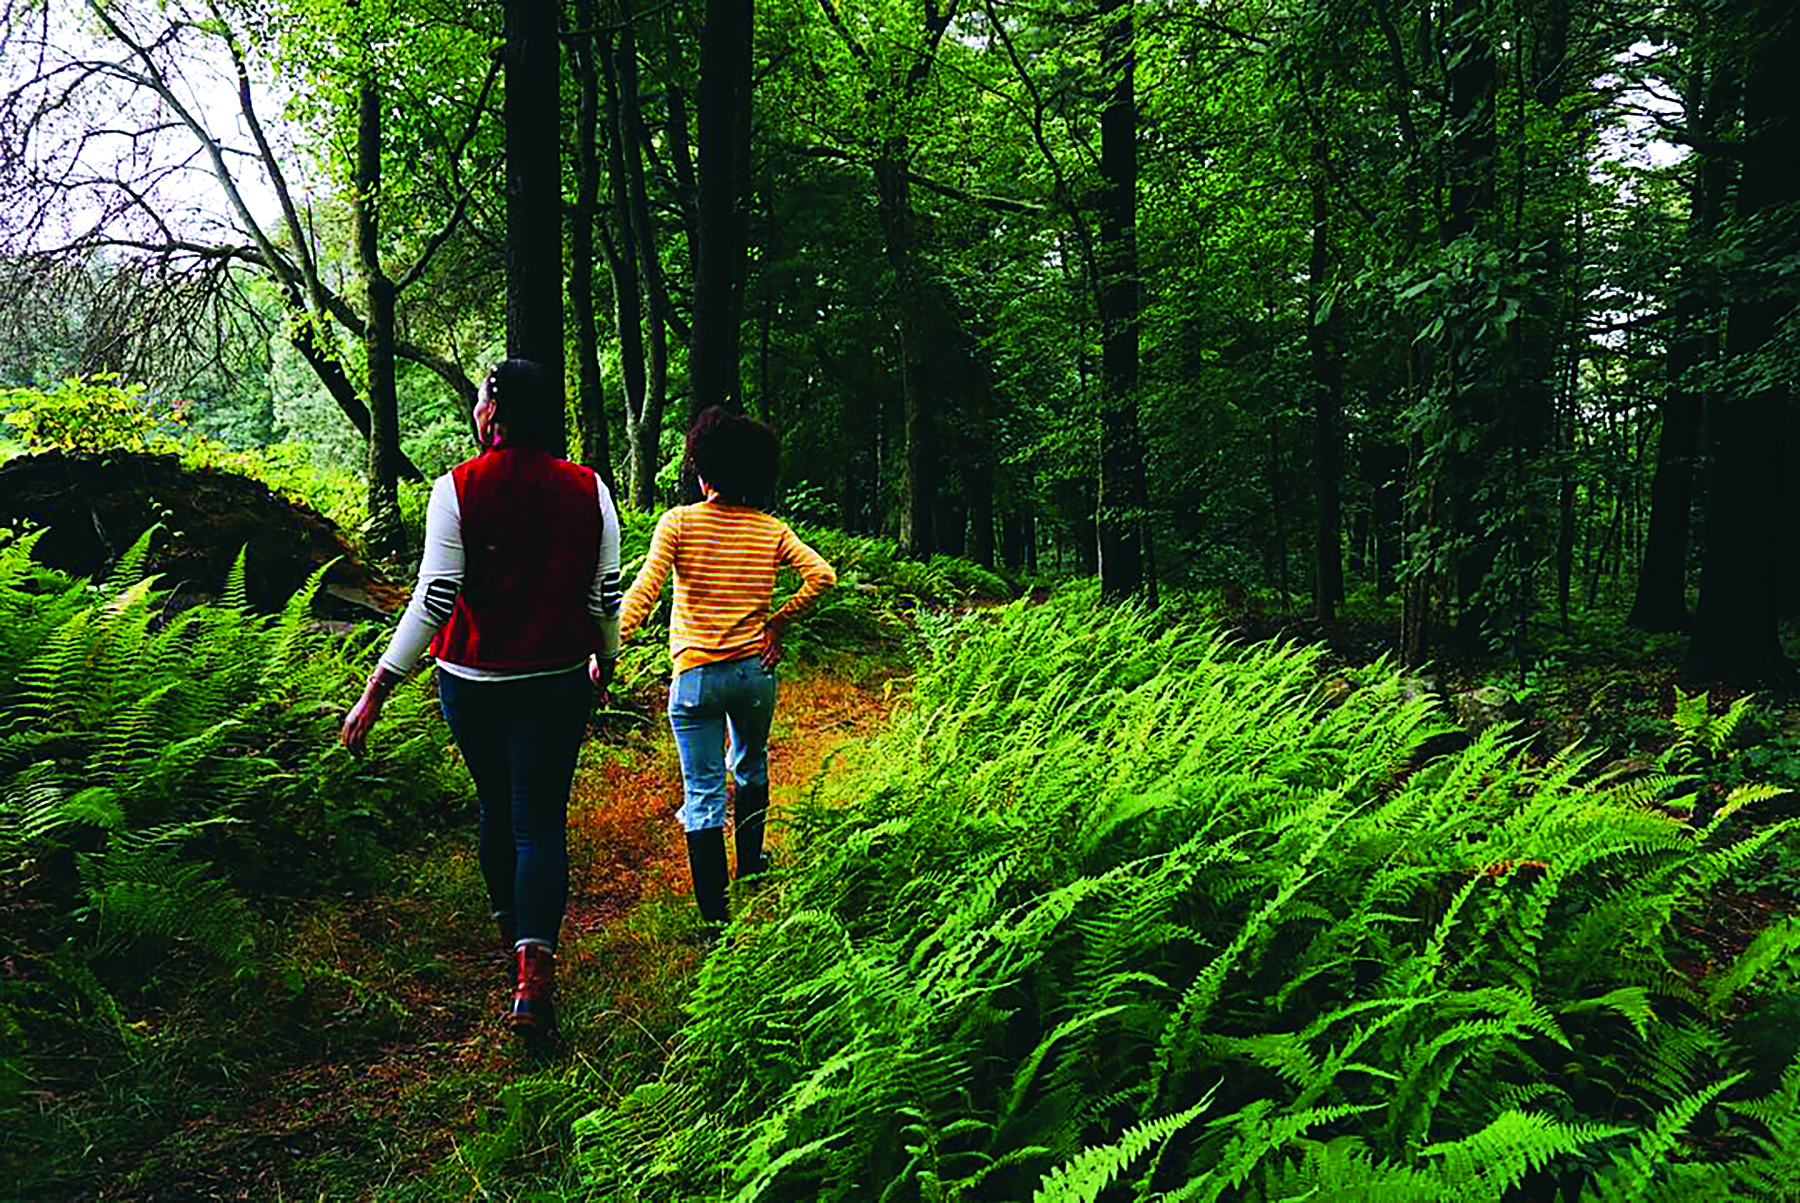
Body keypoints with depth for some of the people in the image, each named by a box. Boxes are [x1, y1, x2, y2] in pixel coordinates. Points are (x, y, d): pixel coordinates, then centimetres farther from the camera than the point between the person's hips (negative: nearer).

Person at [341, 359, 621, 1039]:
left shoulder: (457, 489, -9)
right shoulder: (588, 489, -3)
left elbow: (434, 598, -14)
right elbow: (604, 595, 1)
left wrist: (377, 689, -9)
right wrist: (606, 657, 20)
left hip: (471, 682, 0)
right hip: (557, 682, 0)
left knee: (497, 810, 20)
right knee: (540, 821, 2)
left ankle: (513, 943, 38)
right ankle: (534, 973, -12)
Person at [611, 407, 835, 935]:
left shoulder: (679, 523, -7)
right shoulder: (771, 529, 0)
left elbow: (643, 591, -17)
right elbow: (822, 575, -8)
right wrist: (778, 621, 1)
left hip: (695, 678, -3)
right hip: (755, 671, 3)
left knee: (703, 792, 3)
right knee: (750, 766, 28)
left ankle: (714, 913, 1)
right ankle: (750, 864, 42)